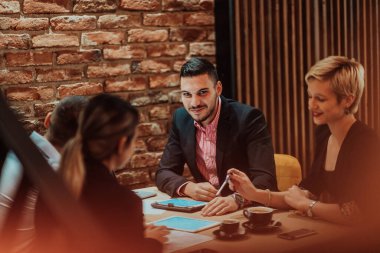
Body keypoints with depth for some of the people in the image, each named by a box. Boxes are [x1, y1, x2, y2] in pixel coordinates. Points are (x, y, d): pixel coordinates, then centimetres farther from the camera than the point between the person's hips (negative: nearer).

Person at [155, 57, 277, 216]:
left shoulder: (248, 118, -16)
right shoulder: (181, 119, 0)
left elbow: (266, 179, -23)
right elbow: (163, 173, 3)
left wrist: (236, 199, -42)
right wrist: (187, 187, -18)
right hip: (206, 210, 4)